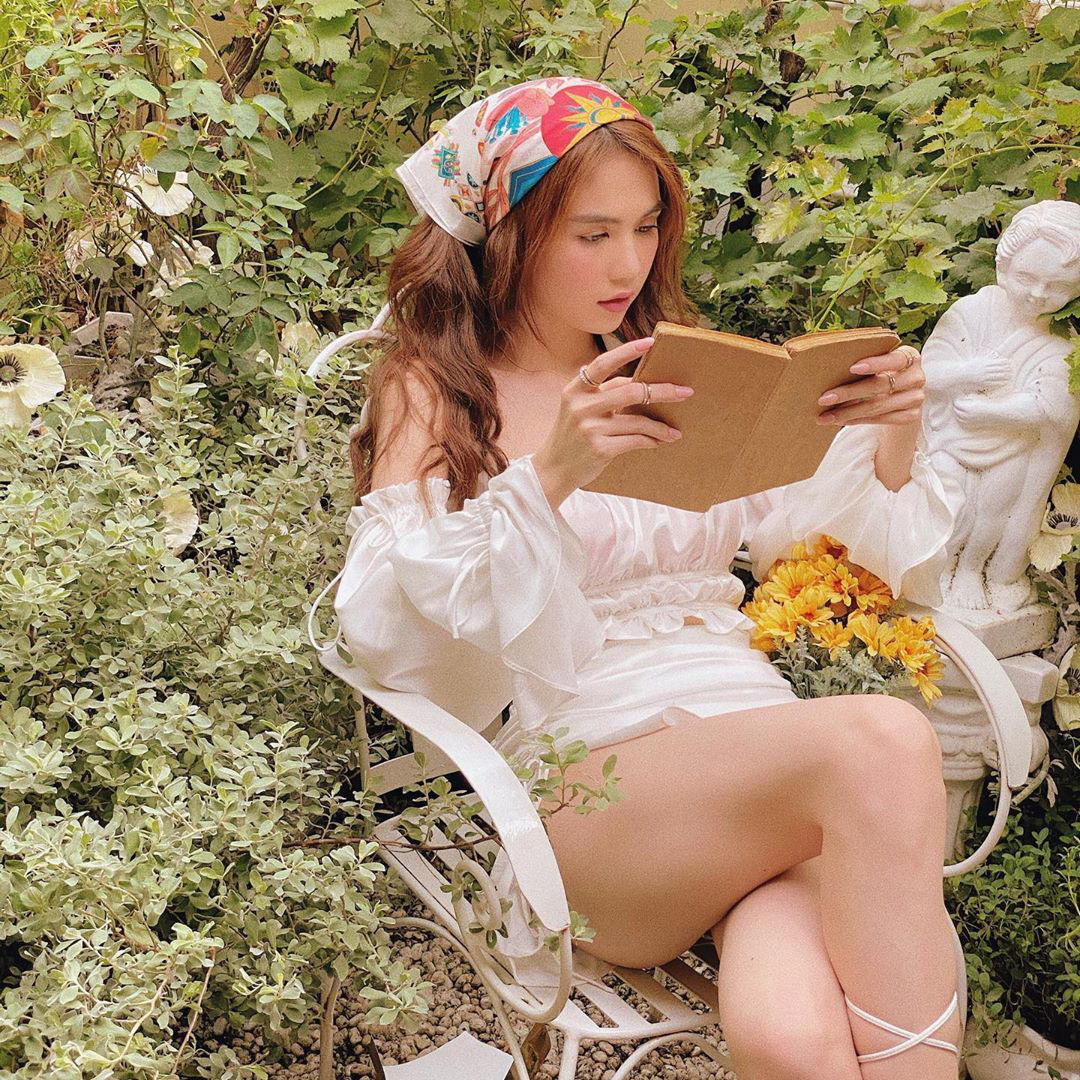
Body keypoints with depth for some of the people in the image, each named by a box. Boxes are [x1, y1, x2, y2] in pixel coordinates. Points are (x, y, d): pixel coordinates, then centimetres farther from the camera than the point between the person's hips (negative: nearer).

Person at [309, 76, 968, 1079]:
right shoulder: (431, 394, 10)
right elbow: (386, 626, -7)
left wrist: (896, 440, 1)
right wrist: (549, 479, -20)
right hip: (589, 784, -3)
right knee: (878, 742, -33)